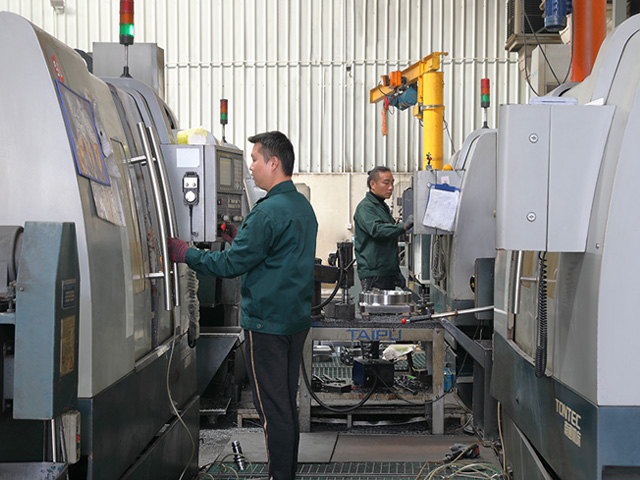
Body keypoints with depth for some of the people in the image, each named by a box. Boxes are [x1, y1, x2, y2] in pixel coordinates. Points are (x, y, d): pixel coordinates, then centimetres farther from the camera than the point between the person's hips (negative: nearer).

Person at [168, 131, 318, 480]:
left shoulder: (268, 211, -18)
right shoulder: (303, 206, 12)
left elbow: (232, 264, -16)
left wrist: (185, 254, -6)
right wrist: (244, 239, 15)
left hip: (267, 323, -9)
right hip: (297, 320, 9)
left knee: (273, 409, -1)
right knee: (287, 403, 16)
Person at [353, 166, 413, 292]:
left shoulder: (383, 206, 21)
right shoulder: (365, 207, -9)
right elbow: (377, 230, -27)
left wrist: (396, 271, 24)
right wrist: (404, 226, -37)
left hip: (388, 273, 9)